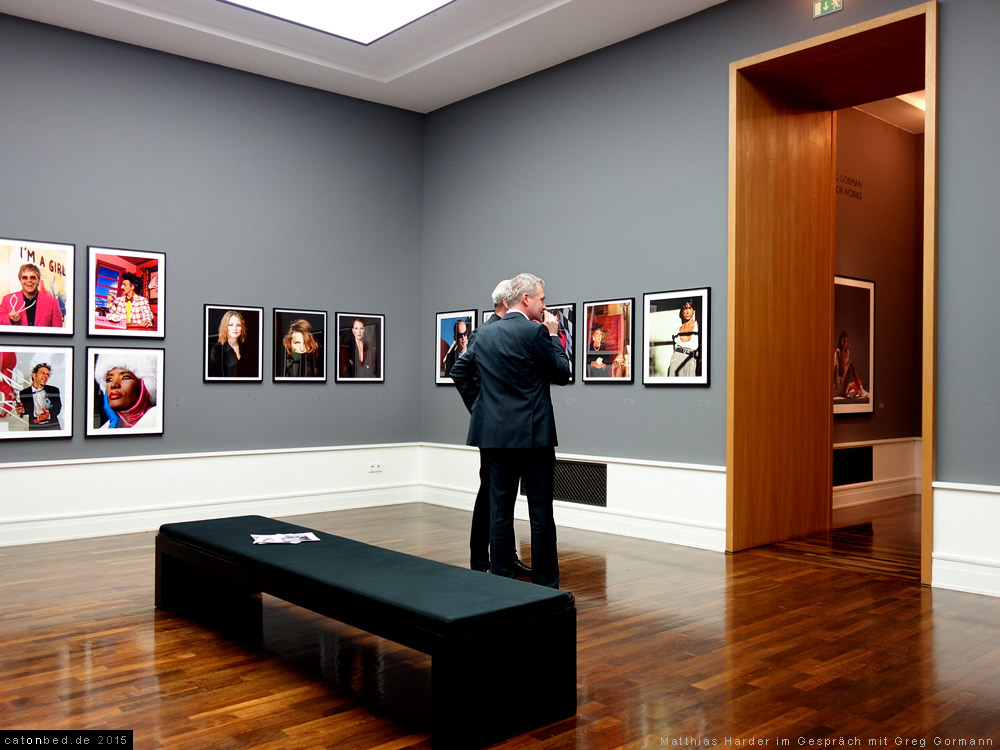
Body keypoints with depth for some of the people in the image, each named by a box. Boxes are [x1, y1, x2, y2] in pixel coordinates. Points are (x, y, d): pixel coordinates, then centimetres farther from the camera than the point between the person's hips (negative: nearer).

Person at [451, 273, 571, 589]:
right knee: (541, 513, 1)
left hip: (494, 433, 6)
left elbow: (459, 371, 17)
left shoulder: (485, 334, 10)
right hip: (532, 433, -6)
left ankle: (501, 581, 15)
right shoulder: (536, 331, -10)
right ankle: (545, 585, 7)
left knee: (500, 510, 9)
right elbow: (562, 374, -4)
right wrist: (554, 335, 6)